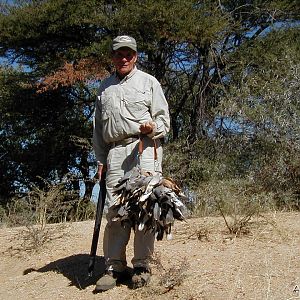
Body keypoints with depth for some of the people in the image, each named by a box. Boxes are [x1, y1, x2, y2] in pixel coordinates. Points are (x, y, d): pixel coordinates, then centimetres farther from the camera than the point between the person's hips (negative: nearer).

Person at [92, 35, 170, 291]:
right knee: (114, 209, -1)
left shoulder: (149, 81, 11)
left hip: (145, 148, -3)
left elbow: (164, 118, 7)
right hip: (115, 152, 3)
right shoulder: (105, 87, 22)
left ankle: (142, 265, 3)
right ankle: (115, 266, 6)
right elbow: (98, 127, 23)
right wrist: (100, 159, 16)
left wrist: (153, 127, -16)